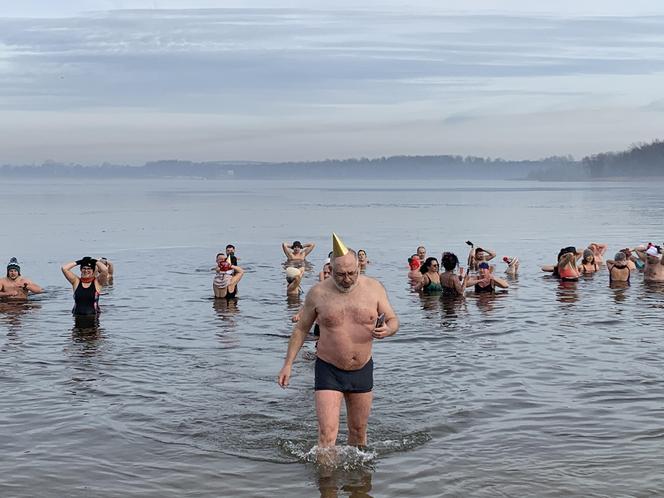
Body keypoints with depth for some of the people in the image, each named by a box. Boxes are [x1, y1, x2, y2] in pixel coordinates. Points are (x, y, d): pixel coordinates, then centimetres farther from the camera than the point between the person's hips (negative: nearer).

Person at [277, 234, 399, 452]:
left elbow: (393, 320, 3)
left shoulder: (373, 288, -3)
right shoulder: (318, 293, -7)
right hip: (329, 370, -2)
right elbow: (301, 329, 3)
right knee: (327, 432, -14)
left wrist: (387, 330, -22)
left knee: (358, 431, 16)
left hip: (362, 370, 3)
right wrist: (288, 364, 0)